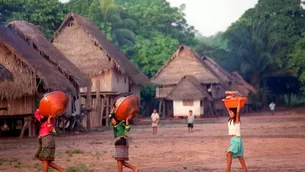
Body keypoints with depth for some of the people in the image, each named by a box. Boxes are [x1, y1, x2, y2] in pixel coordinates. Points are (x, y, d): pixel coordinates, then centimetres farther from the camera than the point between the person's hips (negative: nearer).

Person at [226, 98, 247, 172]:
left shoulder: (237, 120, -9)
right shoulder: (230, 120, 10)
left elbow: (238, 111, -21)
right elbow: (228, 109, 19)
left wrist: (239, 101, -19)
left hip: (237, 140, -9)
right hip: (233, 140, 9)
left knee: (229, 154, -23)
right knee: (240, 156, 12)